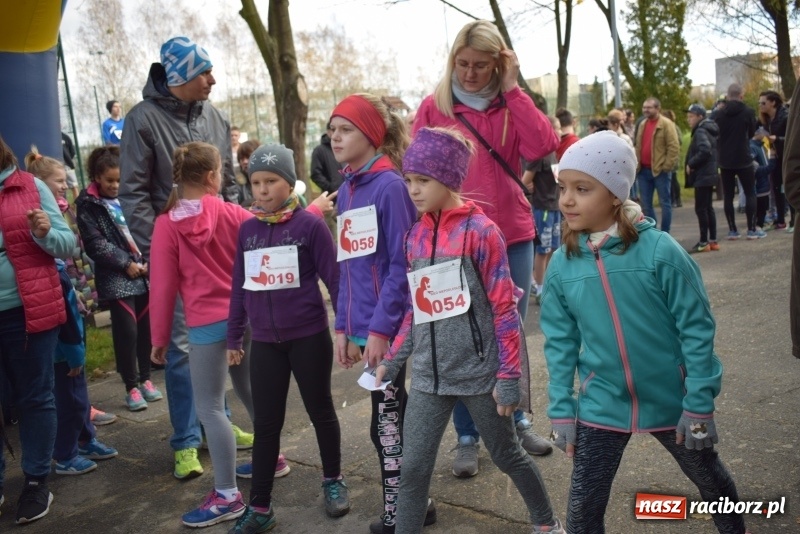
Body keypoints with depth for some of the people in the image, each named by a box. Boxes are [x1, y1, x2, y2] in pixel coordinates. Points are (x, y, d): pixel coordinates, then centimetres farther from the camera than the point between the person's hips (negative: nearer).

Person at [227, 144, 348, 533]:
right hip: (265, 343, 4)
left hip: (309, 337, -3)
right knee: (265, 423, 9)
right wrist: (233, 336, 13)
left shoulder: (310, 224, -9)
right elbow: (239, 286, 10)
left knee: (320, 411, 14)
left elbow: (334, 279, -7)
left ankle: (333, 481, 35)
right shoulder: (247, 229, 4)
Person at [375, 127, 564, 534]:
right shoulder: (415, 236, 5)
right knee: (413, 467, 3)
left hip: (479, 373, -4)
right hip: (428, 377, 4)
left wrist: (508, 376, -12)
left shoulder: (480, 230, -12)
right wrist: (392, 360, 9)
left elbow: (504, 309, -11)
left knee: (507, 455, 16)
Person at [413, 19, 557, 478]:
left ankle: (517, 419, 33)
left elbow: (544, 147, -14)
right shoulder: (433, 107, -1)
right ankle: (468, 437, 19)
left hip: (513, 236, 2)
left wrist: (513, 90, -12)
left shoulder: (511, 105, 3)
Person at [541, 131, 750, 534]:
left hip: (671, 400, -1)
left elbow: (697, 329, -13)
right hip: (600, 406, 2)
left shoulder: (659, 250, -19)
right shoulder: (562, 263, -9)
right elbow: (560, 343, -1)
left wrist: (699, 404, -12)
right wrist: (561, 409, -2)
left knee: (712, 483, 24)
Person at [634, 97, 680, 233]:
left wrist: (667, 166, -16)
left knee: (665, 203, 3)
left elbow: (674, 147, -13)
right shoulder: (642, 125, 14)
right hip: (643, 170, 7)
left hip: (660, 170, -7)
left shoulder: (666, 124, -8)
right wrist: (636, 165, 11)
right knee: (645, 204, 9)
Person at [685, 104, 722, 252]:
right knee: (708, 208, 13)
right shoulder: (708, 130, 16)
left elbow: (705, 151, -29)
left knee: (700, 208, -6)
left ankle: (704, 242, -3)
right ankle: (713, 240, 17)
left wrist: (690, 164, -18)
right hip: (708, 174, 10)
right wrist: (693, 164, 9)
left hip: (702, 175, -10)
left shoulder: (700, 131, -14)